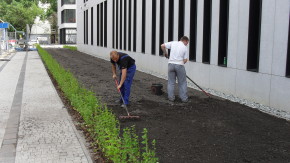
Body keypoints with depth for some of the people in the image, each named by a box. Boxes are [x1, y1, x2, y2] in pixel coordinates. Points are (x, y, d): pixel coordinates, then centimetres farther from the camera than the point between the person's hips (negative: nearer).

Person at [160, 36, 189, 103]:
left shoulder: (173, 43, 5)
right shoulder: (185, 48, 2)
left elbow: (162, 46, 0)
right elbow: (185, 60, -1)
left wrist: (165, 53, 15)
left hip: (171, 64, 2)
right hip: (180, 65, -2)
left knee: (171, 82, 11)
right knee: (182, 83, 8)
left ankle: (171, 97, 13)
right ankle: (184, 98, 10)